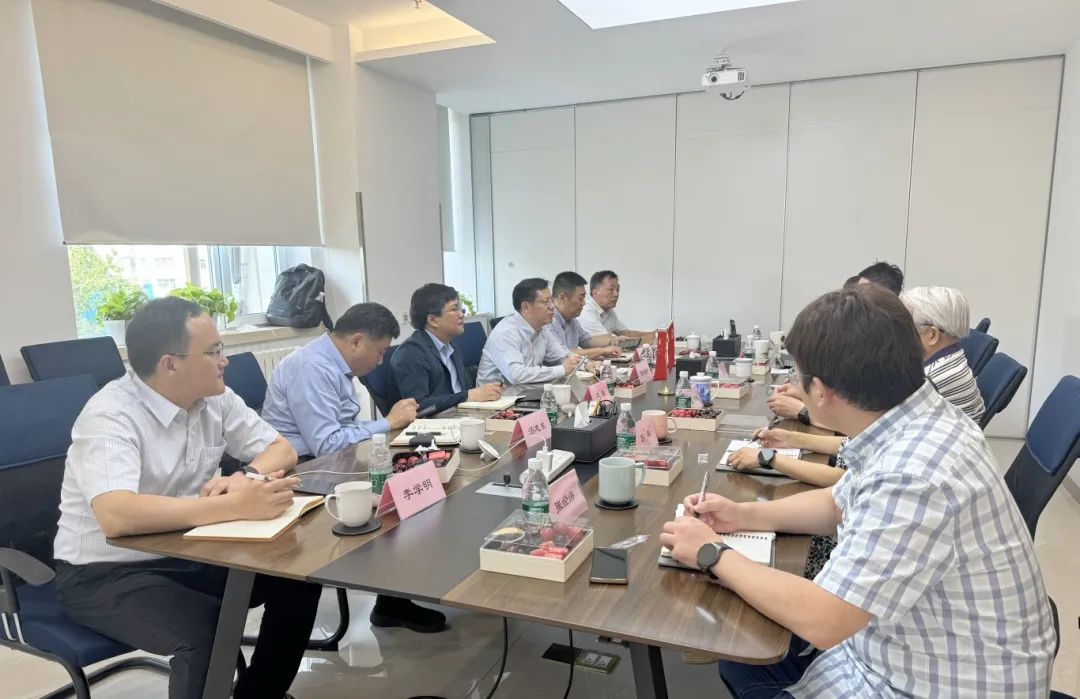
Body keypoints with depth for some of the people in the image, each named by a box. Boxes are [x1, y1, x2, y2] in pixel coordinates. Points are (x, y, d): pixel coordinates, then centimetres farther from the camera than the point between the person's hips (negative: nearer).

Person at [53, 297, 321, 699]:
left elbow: (281, 449, 2)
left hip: (186, 553, 7)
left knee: (299, 578, -10)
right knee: (208, 630, -32)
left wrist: (248, 478, -20)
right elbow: (116, 516, -39)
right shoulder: (110, 417, -24)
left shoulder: (215, 398, -3)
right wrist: (236, 506, -44)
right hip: (106, 573, -6)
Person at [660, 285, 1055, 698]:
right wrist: (743, 515, 3)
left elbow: (820, 620, -31)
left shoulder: (913, 474, -35)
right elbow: (841, 504, 13)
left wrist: (713, 554, -17)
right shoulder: (910, 423, -5)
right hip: (906, 651, 8)